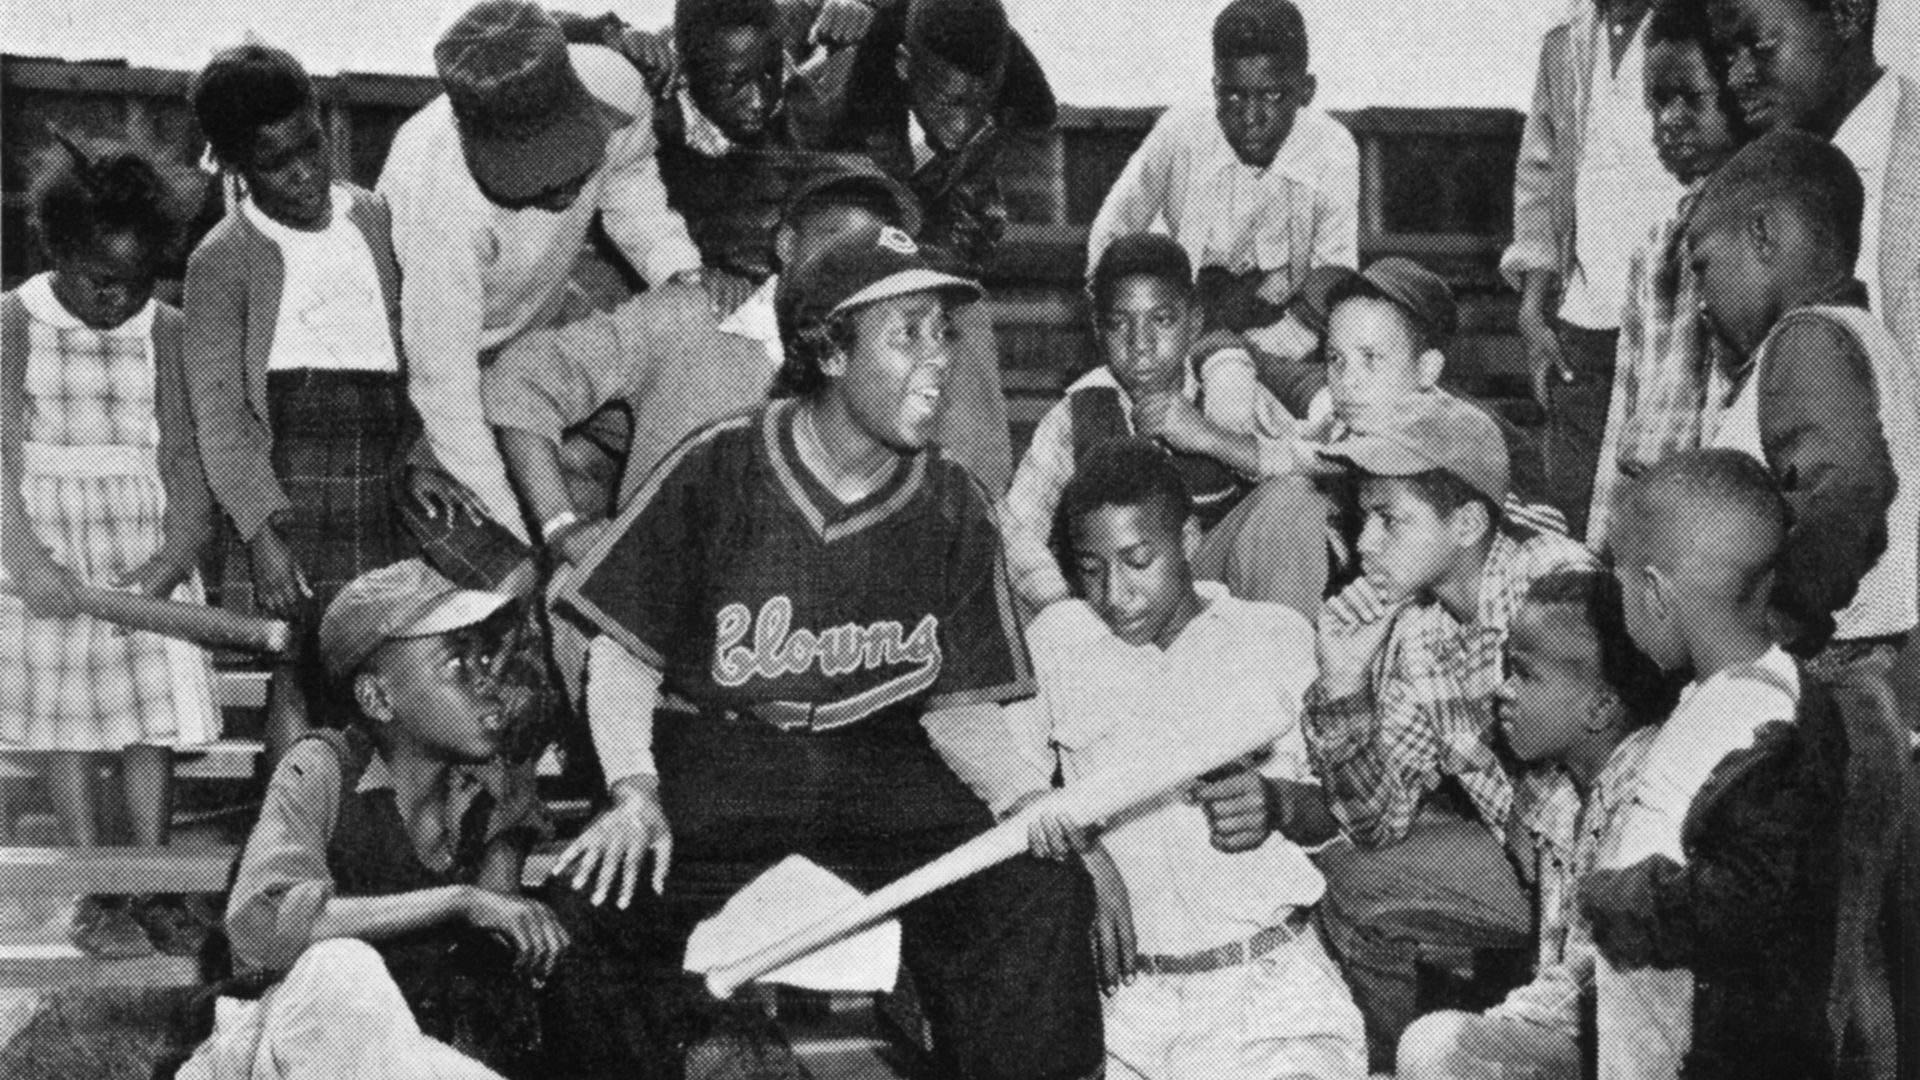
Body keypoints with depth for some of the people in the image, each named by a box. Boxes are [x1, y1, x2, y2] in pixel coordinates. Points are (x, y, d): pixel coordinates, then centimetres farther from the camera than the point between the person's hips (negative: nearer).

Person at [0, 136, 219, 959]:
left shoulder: (163, 329, 1)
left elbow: (183, 452, -1)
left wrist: (177, 553, -15)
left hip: (145, 539, 2)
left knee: (154, 716, 0)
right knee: (68, 719, 1)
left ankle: (151, 887, 7)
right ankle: (96, 897, 6)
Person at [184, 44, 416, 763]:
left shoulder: (375, 219, 11)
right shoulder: (222, 259, -1)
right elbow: (216, 408, -5)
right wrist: (260, 529, -15)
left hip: (385, 480, 3)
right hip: (286, 483, -3)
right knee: (296, 673, -4)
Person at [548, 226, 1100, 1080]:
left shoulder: (951, 509, 5)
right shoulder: (719, 472, -4)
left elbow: (959, 708, 7)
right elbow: (624, 655, 0)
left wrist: (1044, 806, -11)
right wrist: (634, 792, -16)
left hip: (884, 784, 3)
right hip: (717, 773, -2)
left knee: (1042, 887, -20)